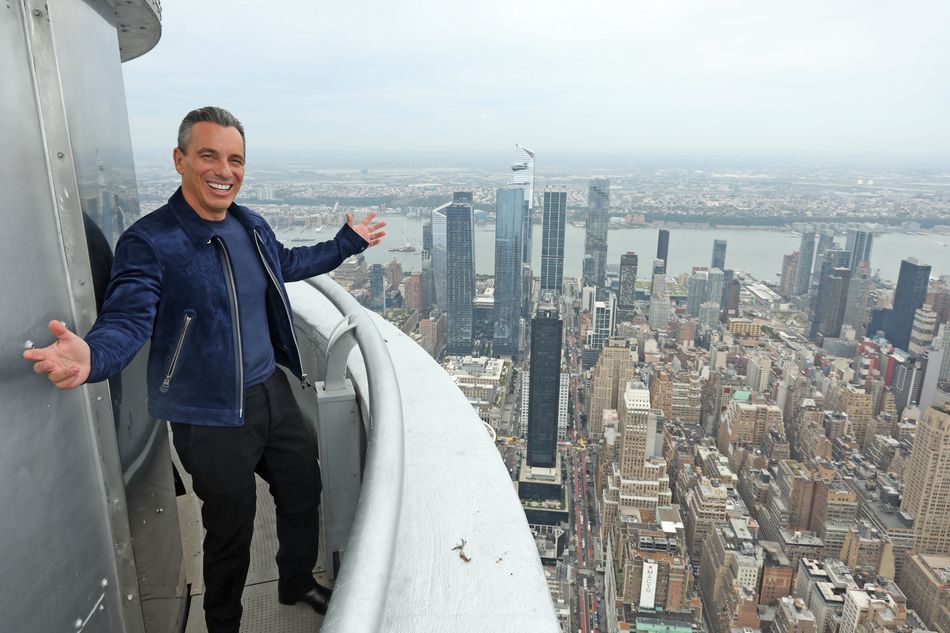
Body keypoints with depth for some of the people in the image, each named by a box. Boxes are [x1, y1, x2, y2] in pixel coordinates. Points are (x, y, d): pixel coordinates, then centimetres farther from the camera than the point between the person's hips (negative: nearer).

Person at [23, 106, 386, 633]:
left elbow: (285, 263, 22)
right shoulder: (149, 242, -17)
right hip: (212, 417, -7)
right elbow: (127, 321, -25)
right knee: (231, 530, 10)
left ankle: (298, 582, 51)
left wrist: (347, 243, 26)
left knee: (303, 494, 21)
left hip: (274, 393, 7)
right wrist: (90, 356, -47)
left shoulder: (251, 225, 3)